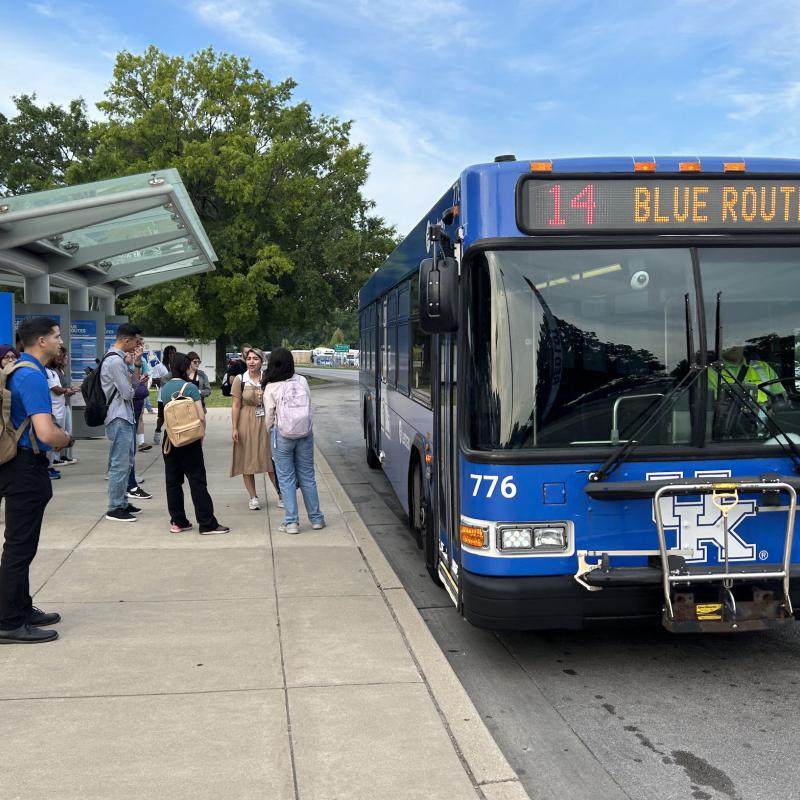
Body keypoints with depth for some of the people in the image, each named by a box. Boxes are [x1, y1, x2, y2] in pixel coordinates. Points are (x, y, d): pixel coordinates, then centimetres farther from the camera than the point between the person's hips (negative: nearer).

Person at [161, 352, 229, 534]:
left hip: (169, 440, 5)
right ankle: (207, 524, 0)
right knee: (197, 482, -2)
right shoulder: (190, 387, -10)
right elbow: (201, 417, -13)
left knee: (173, 482, 10)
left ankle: (178, 522, 14)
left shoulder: (163, 389, 5)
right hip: (189, 441, -5)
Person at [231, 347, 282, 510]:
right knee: (248, 460, 4)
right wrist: (234, 428, -7)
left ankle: (281, 493, 17)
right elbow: (236, 405, -3)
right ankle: (253, 497, 16)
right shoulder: (240, 379, -3)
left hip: (265, 422, 1)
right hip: (246, 423, -1)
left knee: (272, 460, 2)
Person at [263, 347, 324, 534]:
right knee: (307, 476, 12)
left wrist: (270, 431, 16)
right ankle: (316, 518, 19)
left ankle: (291, 522, 6)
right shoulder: (302, 381, -1)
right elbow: (309, 408, 5)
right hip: (305, 434, 3)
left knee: (286, 479, 5)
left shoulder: (271, 387, -9)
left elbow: (269, 416, -2)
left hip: (282, 435, -3)